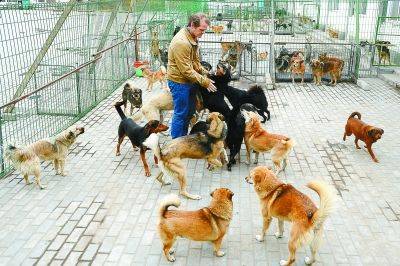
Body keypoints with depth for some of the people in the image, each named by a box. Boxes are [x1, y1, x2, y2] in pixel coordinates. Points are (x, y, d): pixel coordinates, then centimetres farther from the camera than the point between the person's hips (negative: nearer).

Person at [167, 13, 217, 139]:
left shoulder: (193, 37, 3)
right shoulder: (181, 42, -27)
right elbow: (186, 70, -25)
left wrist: (205, 73, 2)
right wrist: (205, 82, -20)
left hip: (189, 80, 9)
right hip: (179, 82, -9)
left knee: (189, 112, 18)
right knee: (181, 114, 0)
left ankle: (184, 138, 33)